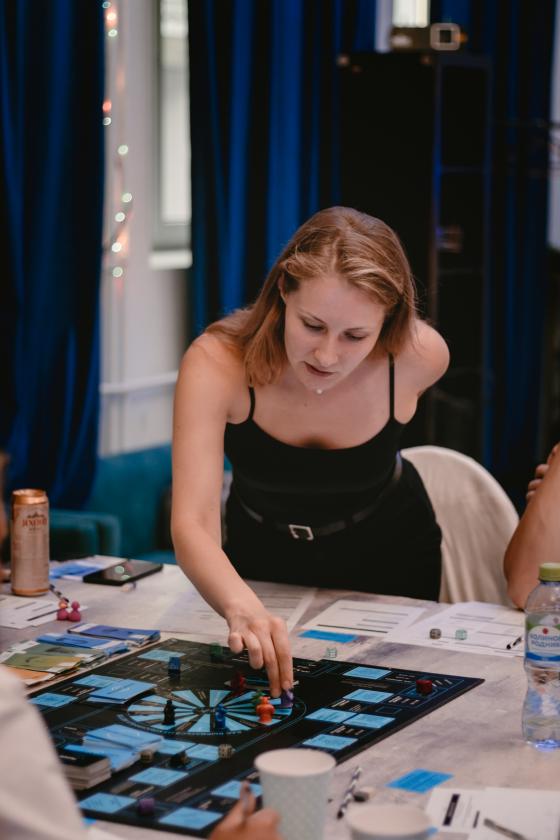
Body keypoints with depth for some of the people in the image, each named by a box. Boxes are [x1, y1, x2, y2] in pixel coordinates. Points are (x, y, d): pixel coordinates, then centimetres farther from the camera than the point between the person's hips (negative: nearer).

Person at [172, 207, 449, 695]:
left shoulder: (421, 355, -30)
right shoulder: (217, 362, -36)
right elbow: (193, 524, -43)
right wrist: (243, 609, -61)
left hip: (387, 557, 1)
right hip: (266, 557, -1)